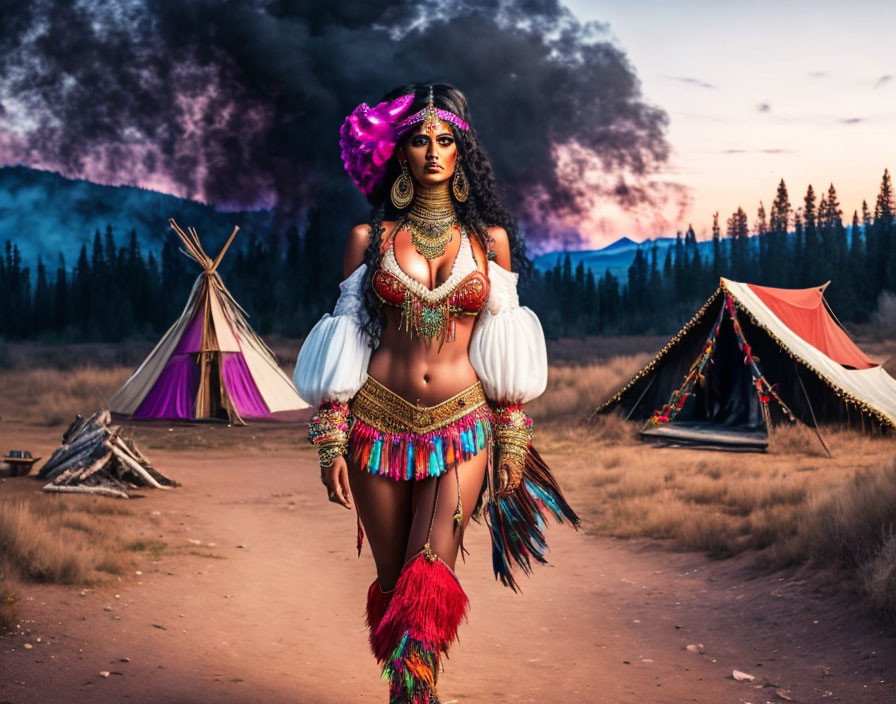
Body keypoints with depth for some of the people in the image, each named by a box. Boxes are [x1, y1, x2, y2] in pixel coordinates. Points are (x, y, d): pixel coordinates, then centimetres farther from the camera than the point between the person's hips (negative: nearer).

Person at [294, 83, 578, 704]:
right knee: (392, 579, 8)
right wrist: (331, 441, 1)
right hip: (380, 422, 1)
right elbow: (344, 341, 7)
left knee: (428, 582, -14)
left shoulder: (490, 239, 8)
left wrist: (513, 442, 7)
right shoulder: (370, 238, 6)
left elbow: (505, 347, 10)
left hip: (462, 426, -1)